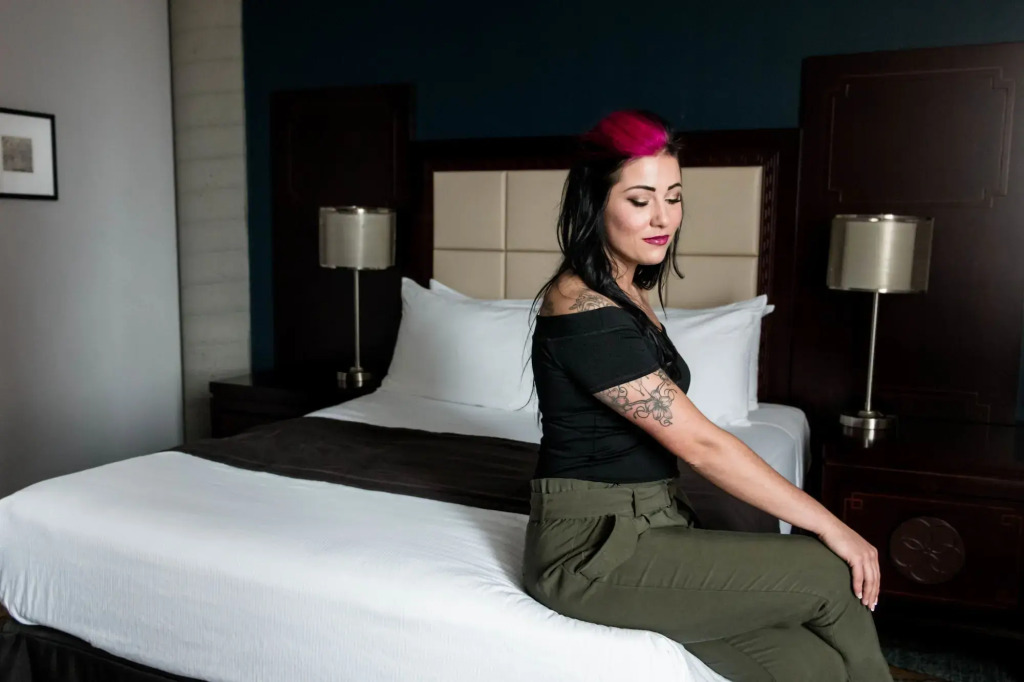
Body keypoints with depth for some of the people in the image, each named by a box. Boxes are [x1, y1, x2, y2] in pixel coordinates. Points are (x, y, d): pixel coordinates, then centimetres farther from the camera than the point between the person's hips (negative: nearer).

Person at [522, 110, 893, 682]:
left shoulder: (626, 293, 11)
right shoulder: (583, 309, -19)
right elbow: (700, 444, -19)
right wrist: (829, 526, -13)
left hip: (647, 527, 8)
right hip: (592, 548, -8)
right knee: (833, 576, -10)